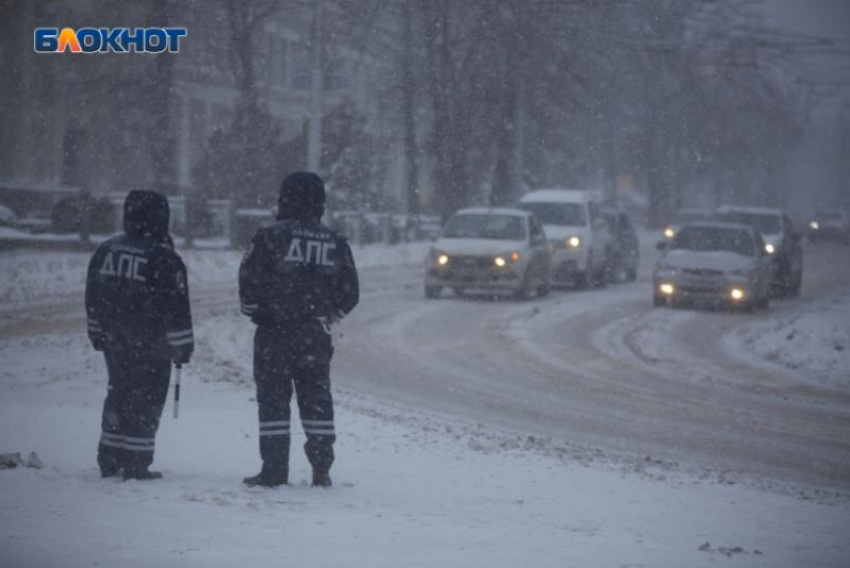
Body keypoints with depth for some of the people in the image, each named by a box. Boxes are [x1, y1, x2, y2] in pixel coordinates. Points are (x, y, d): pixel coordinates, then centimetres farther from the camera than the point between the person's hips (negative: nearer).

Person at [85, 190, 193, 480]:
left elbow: (93, 298, 13)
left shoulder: (105, 251, 5)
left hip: (114, 341, 6)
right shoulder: (163, 258, -14)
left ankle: (109, 460, 19)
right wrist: (182, 346, -7)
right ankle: (136, 464, 0)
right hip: (151, 345, -6)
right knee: (146, 400, 1)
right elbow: (176, 307, -13)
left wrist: (98, 334, 23)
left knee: (118, 394, 17)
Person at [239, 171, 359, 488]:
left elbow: (250, 283, -11)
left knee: (273, 399, 2)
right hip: (315, 336, 4)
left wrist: (254, 312, 8)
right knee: (316, 399, 11)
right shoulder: (335, 244, 5)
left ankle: (274, 470, -1)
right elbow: (349, 294, 8)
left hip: (274, 333, -4)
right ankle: (322, 470, 9)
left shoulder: (271, 237, -9)